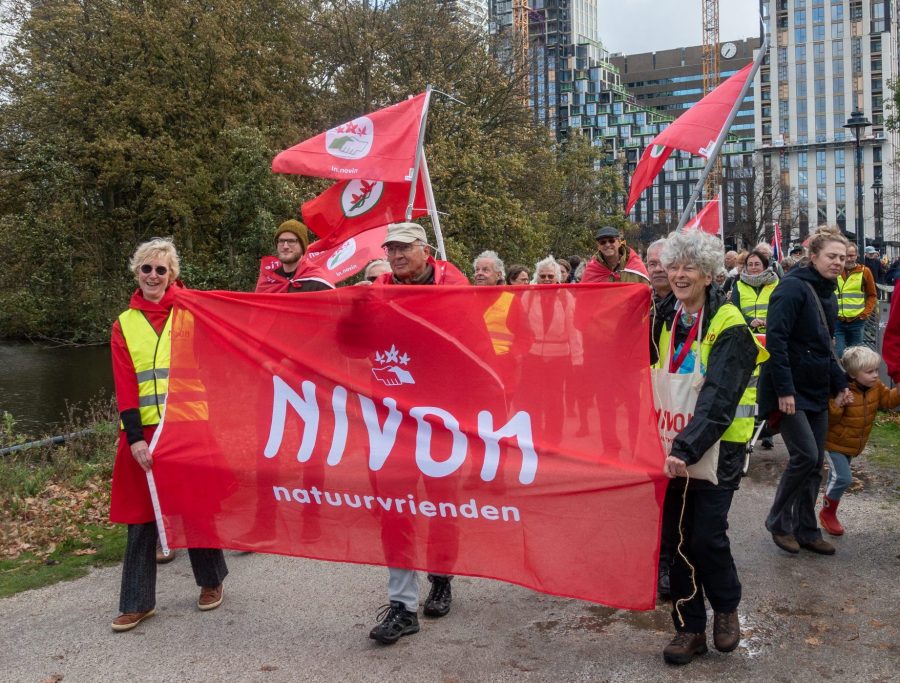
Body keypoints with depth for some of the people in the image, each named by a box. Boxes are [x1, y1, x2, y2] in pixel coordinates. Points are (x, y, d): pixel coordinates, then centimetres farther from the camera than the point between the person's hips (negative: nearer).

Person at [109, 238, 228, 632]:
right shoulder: (124, 325, 7)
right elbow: (124, 386, 1)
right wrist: (135, 437, -8)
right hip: (143, 432, 2)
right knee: (140, 515, 5)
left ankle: (212, 581, 28)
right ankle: (137, 602, 15)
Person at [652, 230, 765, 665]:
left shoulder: (728, 326, -14)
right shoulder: (669, 323, 7)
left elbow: (719, 398, -25)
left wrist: (688, 449, -35)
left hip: (717, 446, -5)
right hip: (674, 447, 6)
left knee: (707, 535, -6)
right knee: (677, 536, 5)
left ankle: (726, 607, 23)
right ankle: (689, 627, 19)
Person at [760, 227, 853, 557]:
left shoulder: (828, 295, 13)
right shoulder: (793, 287, -14)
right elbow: (775, 340, -22)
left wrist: (840, 384, 16)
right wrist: (784, 390, -24)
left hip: (816, 392, 9)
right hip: (790, 391, -9)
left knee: (815, 463, 9)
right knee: (805, 455, -13)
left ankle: (806, 531, 20)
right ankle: (779, 521, 6)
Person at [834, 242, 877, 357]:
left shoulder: (864, 271, 1)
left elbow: (872, 295, 8)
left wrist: (866, 313, -3)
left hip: (856, 321, 1)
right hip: (836, 321, -1)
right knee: (838, 355, -5)